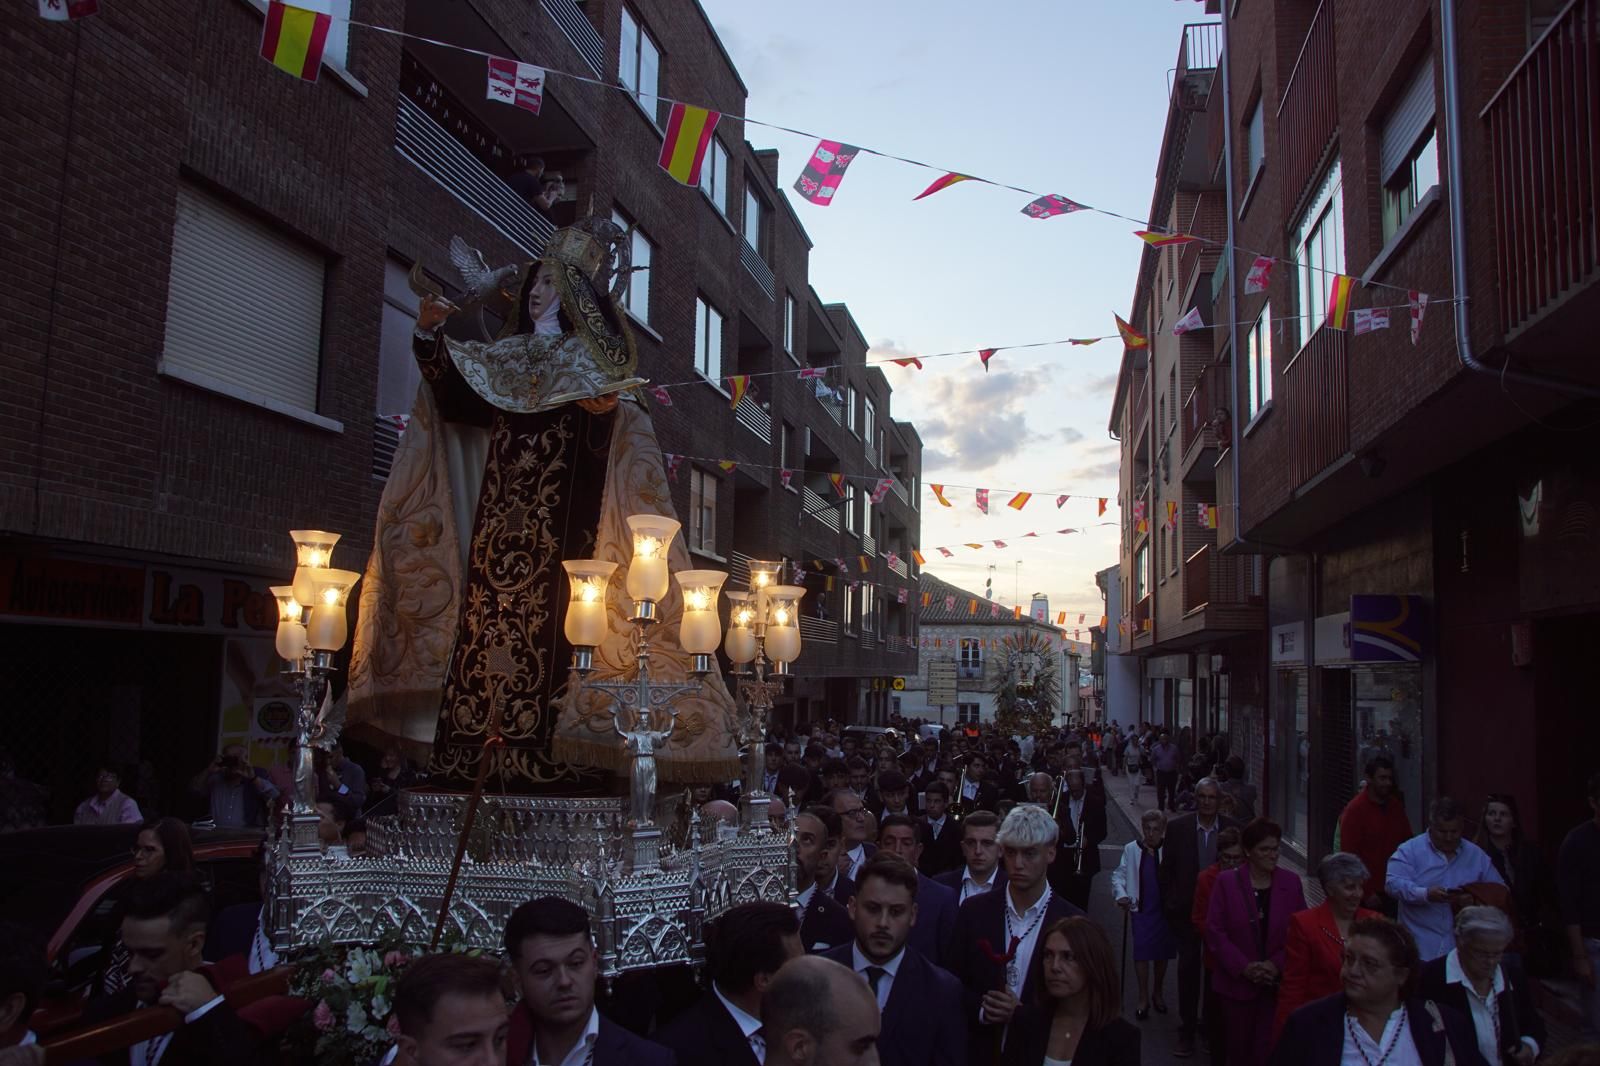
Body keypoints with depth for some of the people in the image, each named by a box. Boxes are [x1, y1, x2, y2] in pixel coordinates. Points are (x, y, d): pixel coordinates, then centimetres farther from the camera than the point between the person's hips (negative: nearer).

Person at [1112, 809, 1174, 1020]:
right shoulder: (1132, 849, -3)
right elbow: (1119, 874, 2)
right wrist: (1120, 894, -12)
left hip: (1166, 909, 0)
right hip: (1142, 908, 0)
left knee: (1162, 954, 12)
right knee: (1141, 953, -3)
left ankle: (1157, 993, 32)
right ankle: (1143, 998, 8)